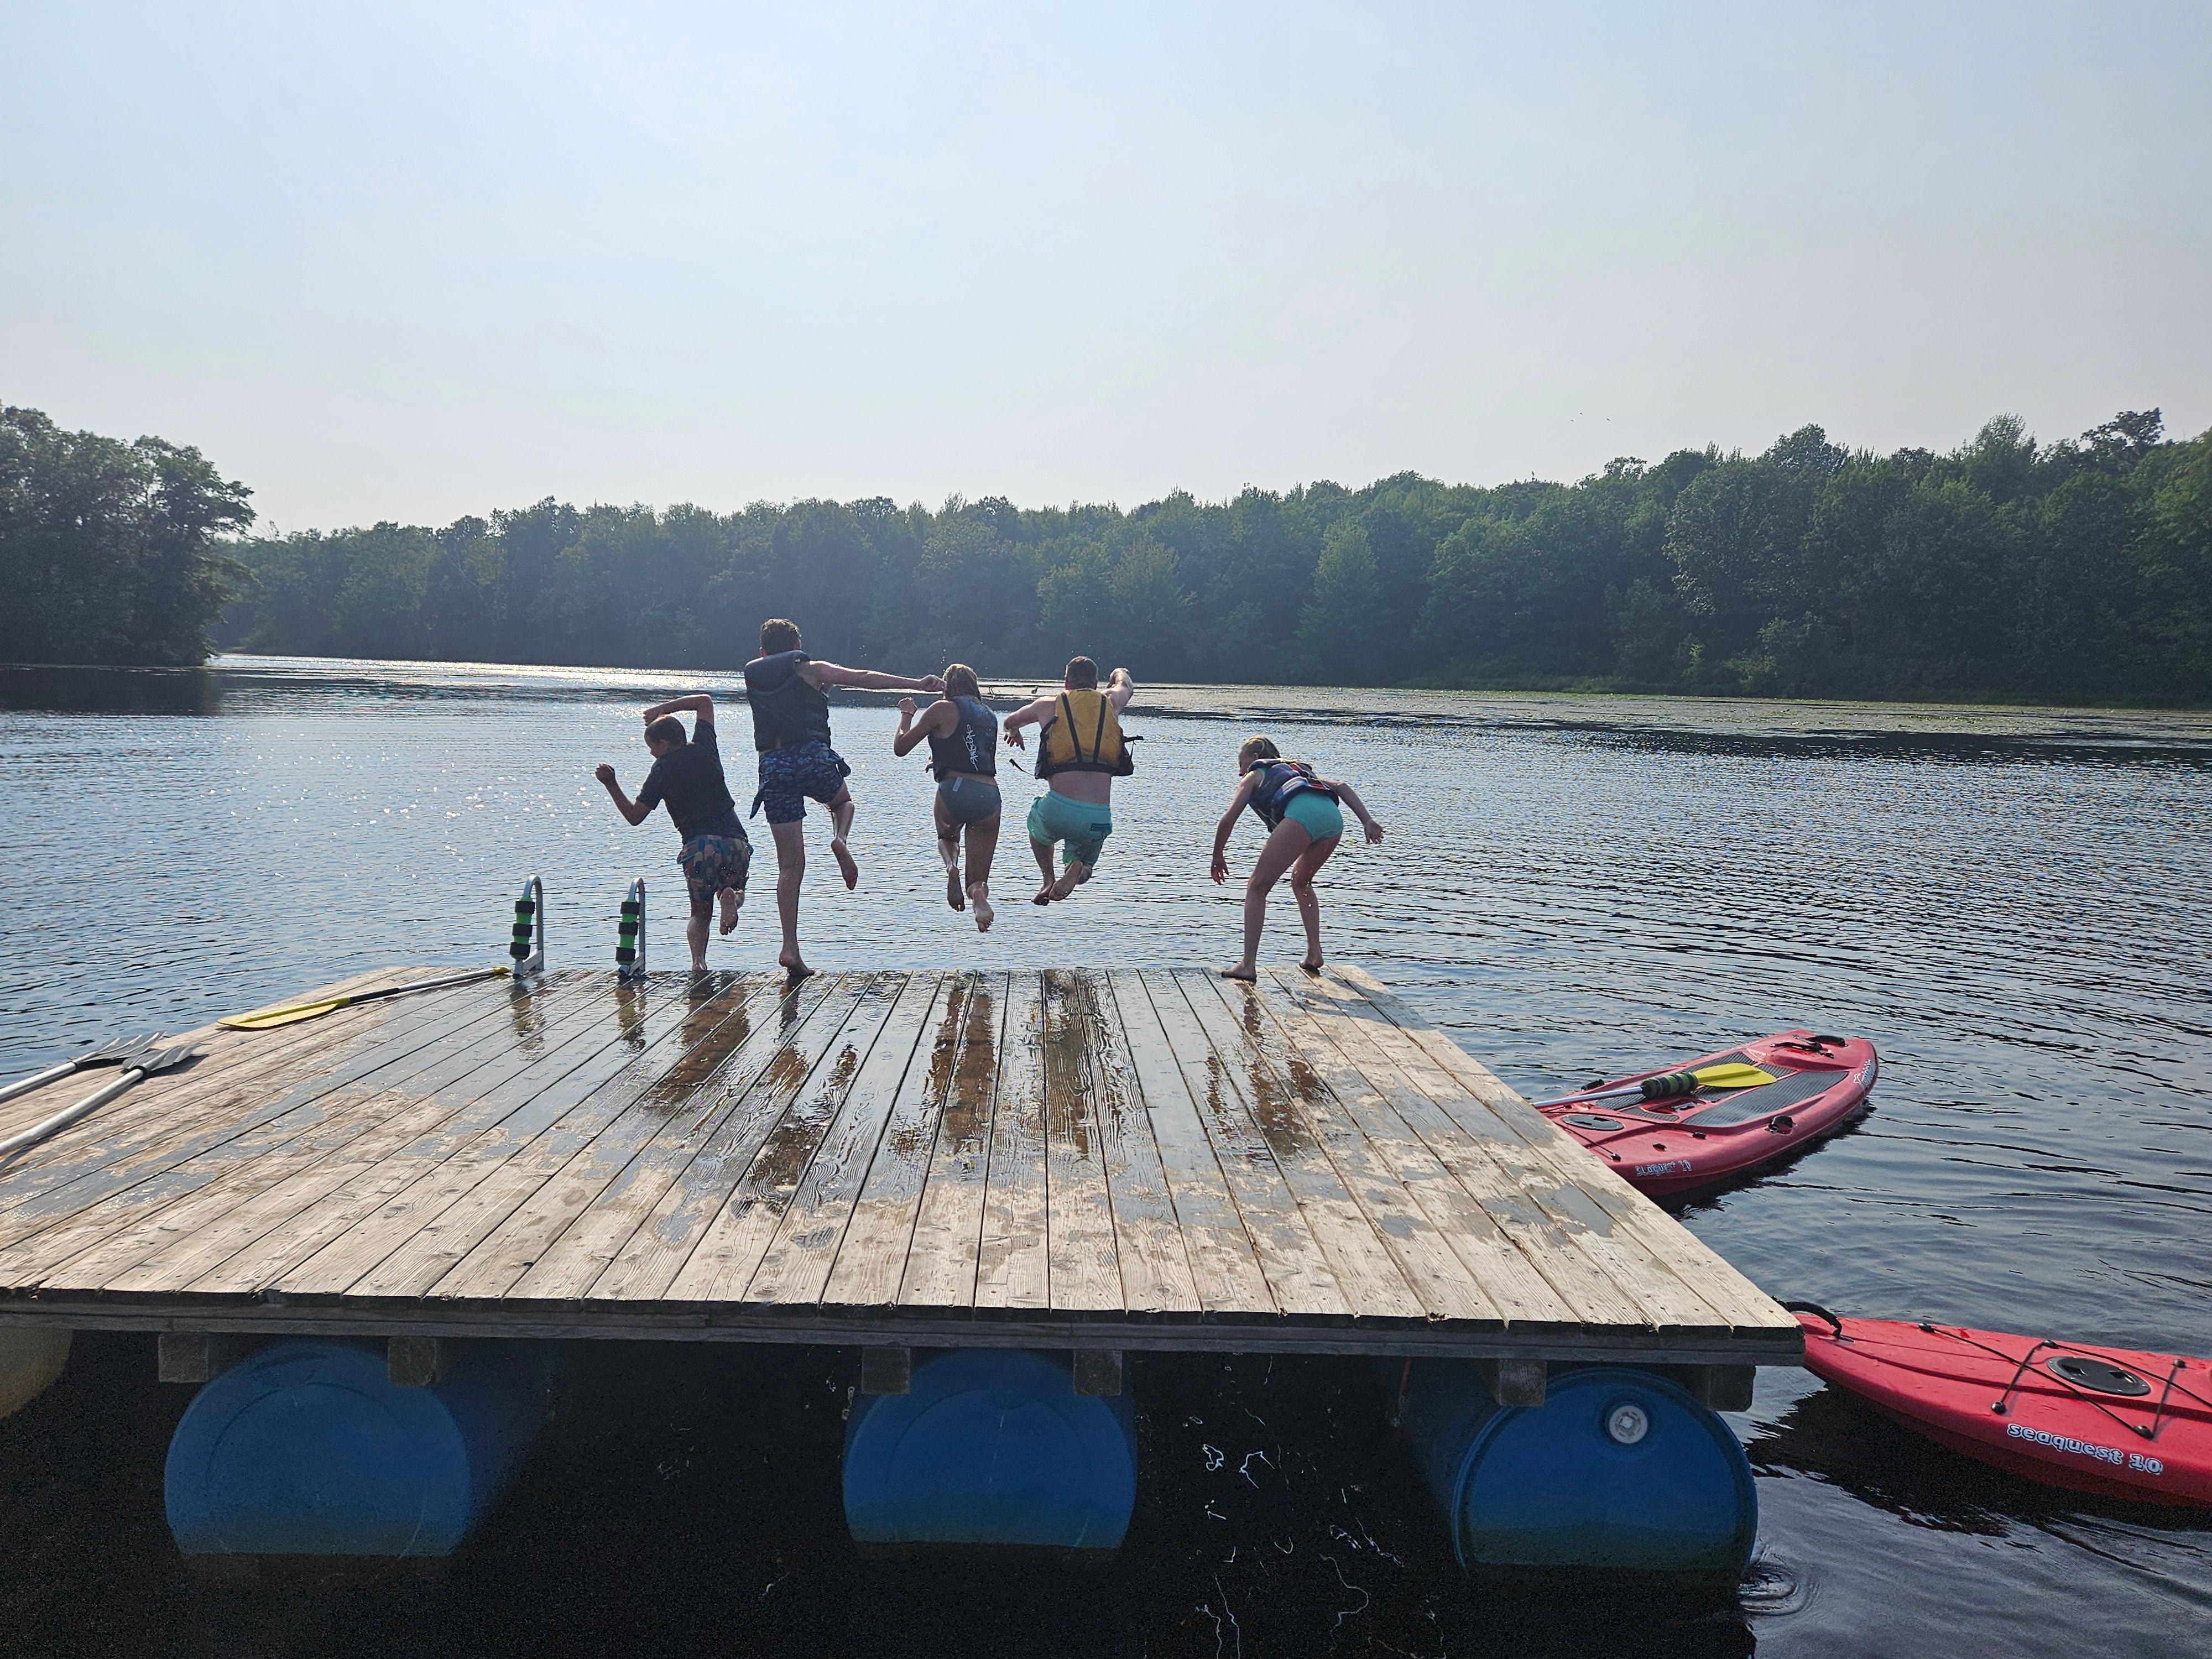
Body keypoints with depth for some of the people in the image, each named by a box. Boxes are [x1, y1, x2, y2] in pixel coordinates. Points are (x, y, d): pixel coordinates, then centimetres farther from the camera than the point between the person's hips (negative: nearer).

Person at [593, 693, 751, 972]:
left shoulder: (663, 769, 3)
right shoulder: (704, 750, 13)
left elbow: (635, 816, 3)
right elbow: (705, 701, 29)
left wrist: (611, 785, 7)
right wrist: (663, 709, 26)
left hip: (699, 848, -2)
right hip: (736, 842, 3)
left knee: (700, 912, 17)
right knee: (732, 889, 29)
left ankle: (698, 959, -14)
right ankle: (730, 896, -10)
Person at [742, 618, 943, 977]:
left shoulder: (752, 676, 17)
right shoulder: (811, 670, 7)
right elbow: (863, 678, 0)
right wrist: (917, 685, -2)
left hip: (773, 767, 2)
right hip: (812, 757, -2)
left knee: (790, 866, 6)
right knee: (842, 801, 33)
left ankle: (790, 949, -1)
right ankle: (840, 840, -3)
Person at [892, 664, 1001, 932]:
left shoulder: (944, 709, 6)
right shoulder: (990, 717, 23)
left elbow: (900, 747, 9)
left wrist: (906, 715, 27)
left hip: (955, 790, -3)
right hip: (990, 795, 3)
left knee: (947, 838, 33)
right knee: (977, 881, 11)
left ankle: (951, 866, -2)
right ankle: (979, 893, -27)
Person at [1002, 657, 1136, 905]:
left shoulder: (1049, 705, 11)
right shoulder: (1111, 703, 14)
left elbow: (1011, 722, 33)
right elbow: (1127, 686, 41)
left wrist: (1014, 734, 57)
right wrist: (1120, 674, 65)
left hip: (1059, 811, -1)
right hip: (1100, 819, 1)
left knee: (1036, 818, 37)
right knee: (1084, 866, 30)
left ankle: (1049, 879, 15)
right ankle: (1077, 868, -7)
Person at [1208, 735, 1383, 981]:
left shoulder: (1254, 775, 28)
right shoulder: (1300, 770, 43)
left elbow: (1228, 820, 17)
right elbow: (1342, 787, 27)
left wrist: (1218, 857, 30)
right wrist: (1368, 821, 17)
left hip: (1302, 813, -6)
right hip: (1333, 816, 6)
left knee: (1257, 887, 2)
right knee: (1301, 881, 30)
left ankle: (1249, 965, -8)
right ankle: (1314, 953, 19)